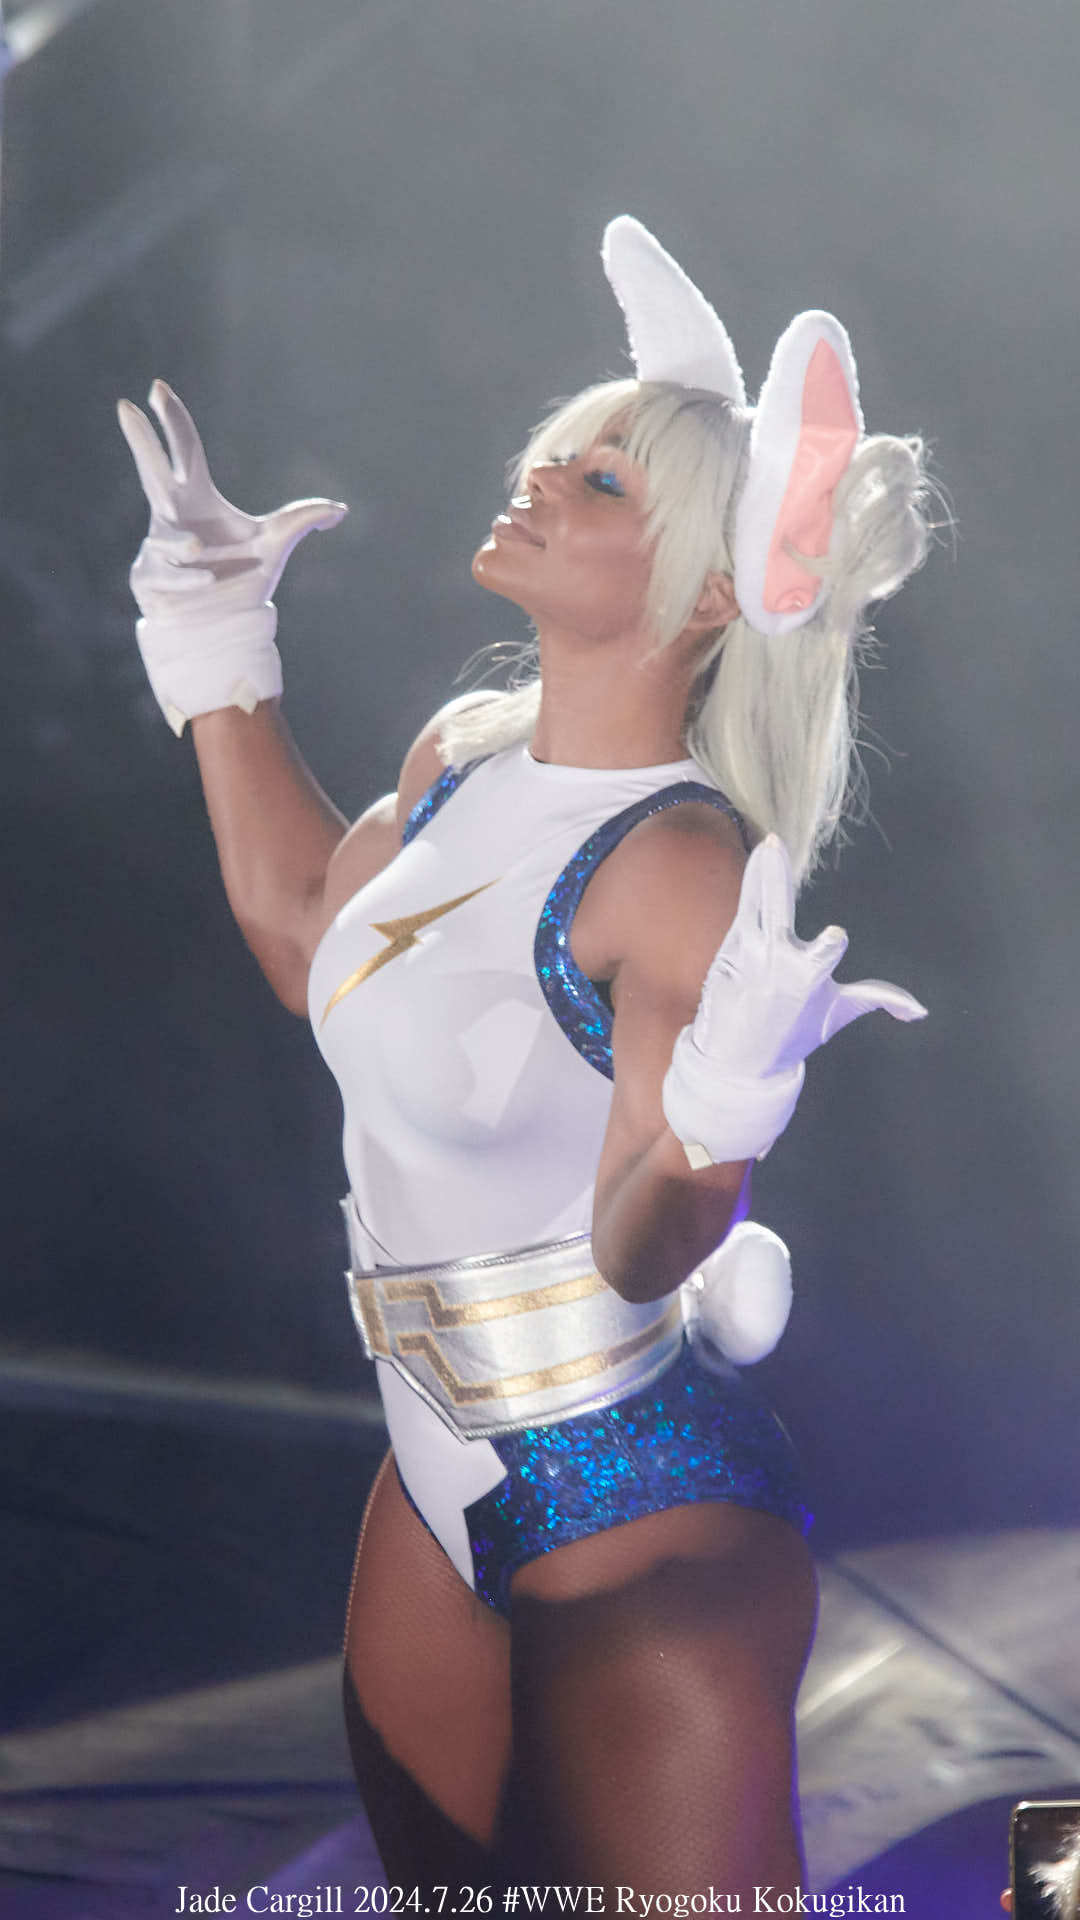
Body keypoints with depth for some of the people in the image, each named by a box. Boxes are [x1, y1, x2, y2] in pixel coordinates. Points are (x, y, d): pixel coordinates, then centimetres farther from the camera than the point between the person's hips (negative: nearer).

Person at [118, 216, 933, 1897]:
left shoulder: (683, 866, -23)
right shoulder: (464, 752, 0)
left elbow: (644, 1255, -24)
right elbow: (307, 939, 19)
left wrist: (717, 1116, -45)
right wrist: (223, 659, 18)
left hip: (643, 1512, -8)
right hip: (443, 1474, 8)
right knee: (439, 1880, 20)